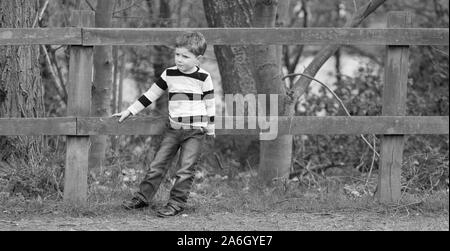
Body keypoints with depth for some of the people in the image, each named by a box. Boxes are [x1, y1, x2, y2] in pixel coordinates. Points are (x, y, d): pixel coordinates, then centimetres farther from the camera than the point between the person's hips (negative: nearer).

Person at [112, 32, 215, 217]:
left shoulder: (203, 78, -6)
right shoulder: (169, 75, 3)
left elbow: (210, 105, 2)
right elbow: (151, 95, 11)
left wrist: (210, 129, 6)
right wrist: (129, 112, 11)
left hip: (195, 132, -4)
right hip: (173, 129, 4)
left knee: (185, 170, -6)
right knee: (158, 164, 3)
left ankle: (177, 202, 1)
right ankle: (143, 197, 13)